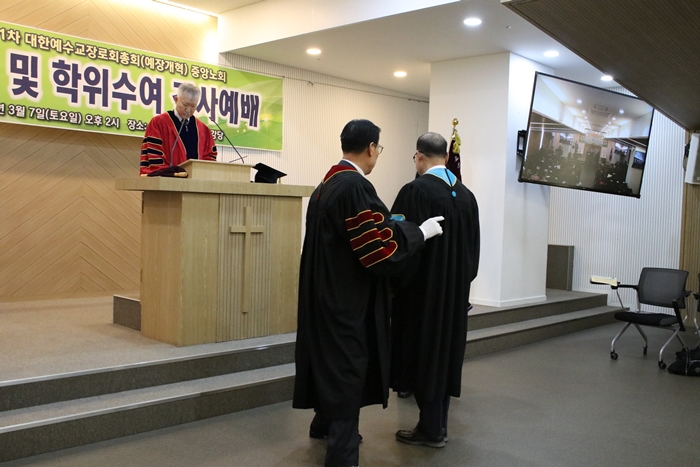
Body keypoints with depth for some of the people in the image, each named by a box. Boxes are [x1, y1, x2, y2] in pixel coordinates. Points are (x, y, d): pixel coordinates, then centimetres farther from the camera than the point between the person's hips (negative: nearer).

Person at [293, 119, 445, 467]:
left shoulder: (326, 184, 8)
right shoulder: (355, 187, -22)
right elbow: (383, 247, -22)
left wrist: (384, 224, 23)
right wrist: (420, 232, -9)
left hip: (327, 291, 10)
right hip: (347, 296, -10)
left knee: (331, 360, 22)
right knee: (347, 368, -1)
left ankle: (325, 424, 39)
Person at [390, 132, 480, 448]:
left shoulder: (415, 191, -16)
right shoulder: (466, 194, 6)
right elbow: (473, 245, 11)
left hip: (422, 287, -7)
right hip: (455, 287, 7)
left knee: (424, 353, 4)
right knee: (446, 350, 14)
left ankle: (431, 429, 11)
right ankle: (438, 425, 23)